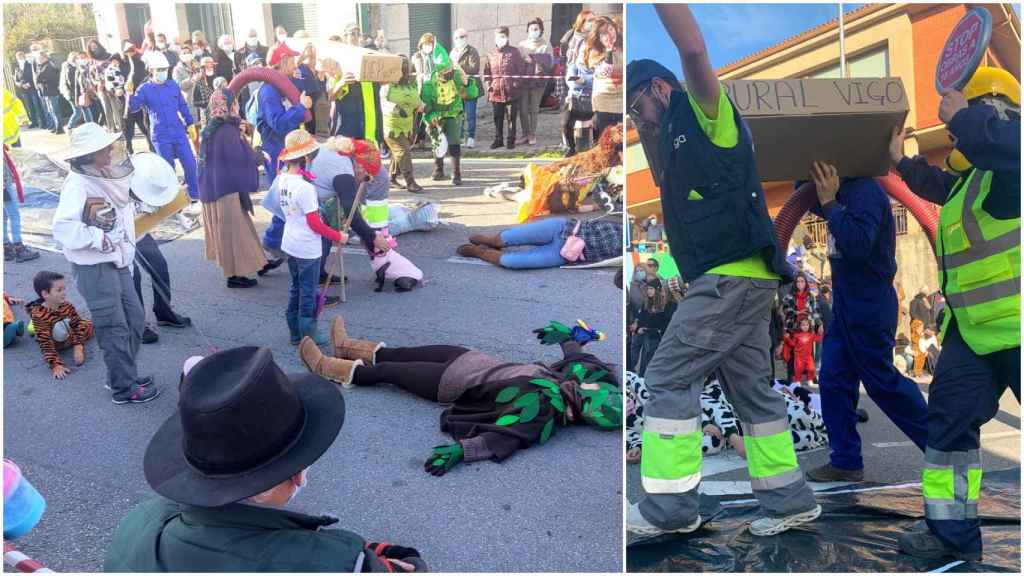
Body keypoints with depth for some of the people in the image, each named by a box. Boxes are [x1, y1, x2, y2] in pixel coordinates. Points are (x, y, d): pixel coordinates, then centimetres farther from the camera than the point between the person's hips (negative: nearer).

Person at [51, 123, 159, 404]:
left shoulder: (104, 179, 7)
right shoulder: (77, 184, -19)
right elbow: (62, 227, -30)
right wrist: (100, 239, -25)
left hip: (116, 263, 9)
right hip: (93, 268, -8)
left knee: (135, 318, 15)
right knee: (114, 328, 1)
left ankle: (121, 374, 31)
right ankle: (125, 388, 14)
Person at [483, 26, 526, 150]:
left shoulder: (514, 52, 1)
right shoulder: (490, 54, 9)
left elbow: (521, 69, 0)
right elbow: (486, 71, 14)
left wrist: (516, 83, -9)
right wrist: (488, 83, 0)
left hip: (511, 92, -3)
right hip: (495, 92, 3)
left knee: (511, 118, 3)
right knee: (497, 118, 10)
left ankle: (511, 140, 12)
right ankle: (498, 139, 20)